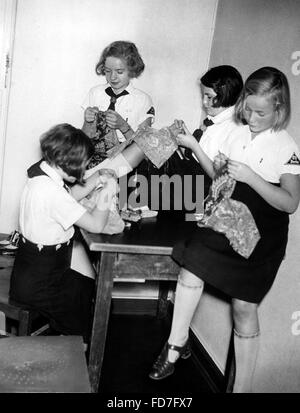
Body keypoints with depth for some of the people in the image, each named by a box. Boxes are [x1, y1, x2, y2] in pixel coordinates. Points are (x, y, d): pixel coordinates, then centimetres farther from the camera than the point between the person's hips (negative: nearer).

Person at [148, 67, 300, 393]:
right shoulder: (237, 134, 3)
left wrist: (250, 176, -25)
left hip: (262, 237, -4)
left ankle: (241, 386, 16)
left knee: (244, 306, 0)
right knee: (190, 263, -17)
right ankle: (177, 344, 3)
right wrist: (195, 147, -2)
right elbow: (217, 175, 12)